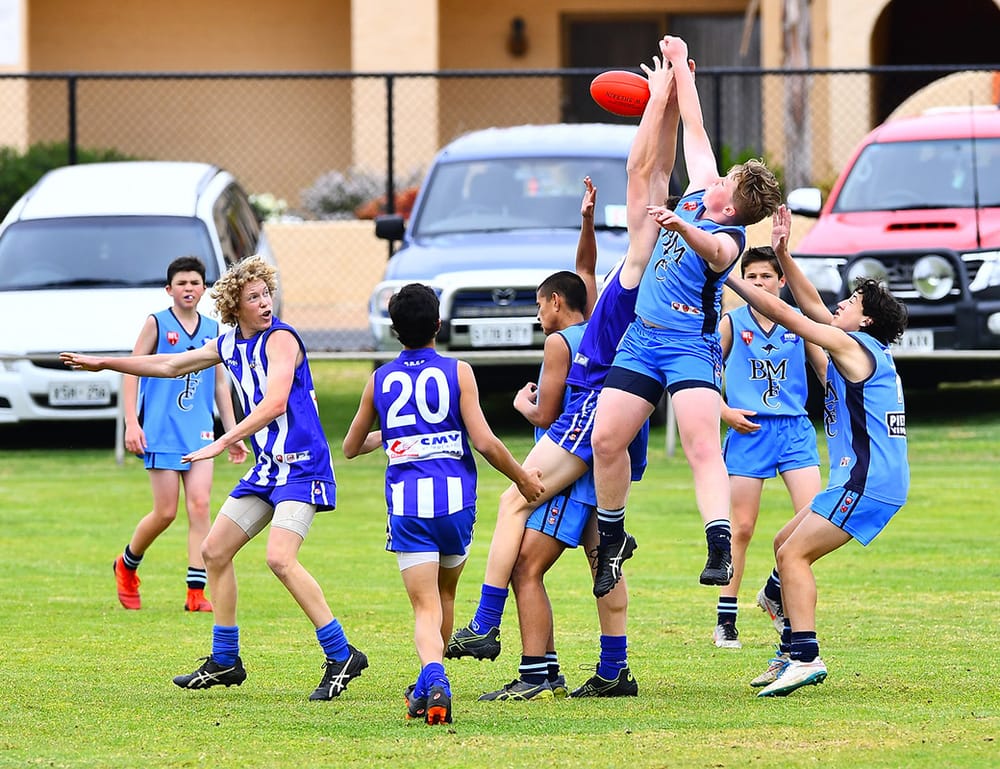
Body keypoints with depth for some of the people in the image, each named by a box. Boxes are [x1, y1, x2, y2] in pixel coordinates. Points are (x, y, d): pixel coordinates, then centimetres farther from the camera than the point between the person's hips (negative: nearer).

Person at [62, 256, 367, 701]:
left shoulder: (280, 339, -13)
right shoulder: (229, 345, 11)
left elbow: (274, 403, -26)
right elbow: (171, 365, 25)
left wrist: (222, 443, -27)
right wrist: (104, 364, 28)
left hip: (301, 466, -9)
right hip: (267, 468, 9)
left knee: (280, 558, -23)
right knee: (214, 551, 10)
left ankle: (341, 656, -17)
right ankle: (224, 663, 20)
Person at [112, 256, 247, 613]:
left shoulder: (212, 330, 12)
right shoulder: (157, 323, -1)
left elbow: (220, 384, 19)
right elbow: (131, 371, -2)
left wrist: (232, 433, 16)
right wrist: (131, 423, -11)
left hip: (199, 431, 4)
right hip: (161, 431, -4)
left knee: (200, 505, -9)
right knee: (166, 512, -3)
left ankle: (196, 593, -9)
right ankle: (127, 565, 25)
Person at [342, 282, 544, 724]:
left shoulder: (380, 381, 9)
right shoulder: (457, 372, 1)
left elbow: (351, 448, 21)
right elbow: (484, 441, -6)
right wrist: (522, 478, 9)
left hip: (407, 504, 0)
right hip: (455, 497, 0)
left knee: (425, 606, -6)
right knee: (445, 594, 22)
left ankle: (435, 680, -32)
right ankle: (428, 686, 30)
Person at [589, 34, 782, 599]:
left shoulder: (729, 236, -13)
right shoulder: (698, 197, 10)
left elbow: (713, 249, -39)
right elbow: (695, 130, 18)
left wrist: (683, 228, -59)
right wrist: (680, 67, 24)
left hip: (691, 345, -8)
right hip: (642, 340, 8)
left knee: (703, 447, -22)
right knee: (606, 440, 0)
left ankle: (721, 550, -34)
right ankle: (613, 538, 17)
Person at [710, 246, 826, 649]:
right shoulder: (731, 323, 3)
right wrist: (725, 412, -6)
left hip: (795, 430, 2)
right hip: (748, 431, -2)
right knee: (742, 528, -1)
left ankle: (774, 592, 13)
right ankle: (725, 618, 9)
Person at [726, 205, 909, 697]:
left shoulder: (851, 345, -10)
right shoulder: (866, 348, 16)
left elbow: (780, 312, -10)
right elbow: (812, 306, 23)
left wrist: (726, 276, -5)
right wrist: (783, 254, 17)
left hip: (868, 482, -10)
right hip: (868, 478, 10)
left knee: (793, 555, -13)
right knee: (786, 544, 17)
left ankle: (806, 657, -21)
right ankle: (793, 651, 19)